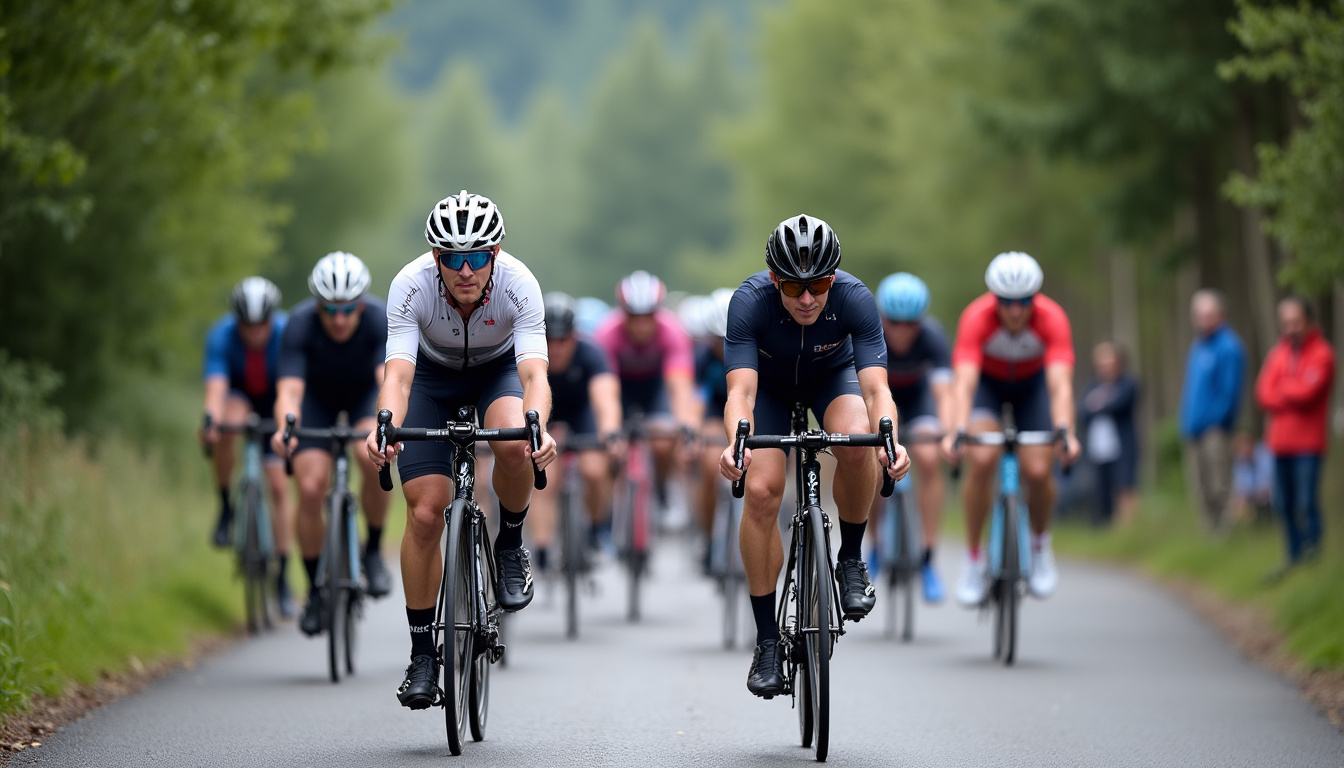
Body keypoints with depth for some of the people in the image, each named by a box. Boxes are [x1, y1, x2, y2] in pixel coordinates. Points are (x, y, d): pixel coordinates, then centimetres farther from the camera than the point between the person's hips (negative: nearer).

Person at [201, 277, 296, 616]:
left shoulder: (287, 333, -30)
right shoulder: (222, 336, -30)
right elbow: (215, 386, -41)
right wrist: (211, 421, -61)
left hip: (274, 401, 0)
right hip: (237, 396, 0)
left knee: (279, 487, -8)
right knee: (226, 429, -37)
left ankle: (282, 578, 1)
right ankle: (225, 507, -18)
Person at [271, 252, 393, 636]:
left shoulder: (381, 320, -33)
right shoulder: (300, 325, -33)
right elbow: (289, 390, -41)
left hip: (366, 395, 0)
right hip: (318, 397, 1)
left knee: (374, 459, -31)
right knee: (310, 488, -16)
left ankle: (373, 550, -8)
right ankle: (315, 590, 3)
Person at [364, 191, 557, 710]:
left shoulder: (518, 284, -33)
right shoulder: (411, 286, -33)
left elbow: (534, 374, -43)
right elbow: (398, 373, -41)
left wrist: (538, 428, -63)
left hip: (499, 369, 0)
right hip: (433, 375, 0)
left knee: (515, 445, -35)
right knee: (425, 512, -11)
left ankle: (510, 545, -5)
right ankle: (422, 652, 1)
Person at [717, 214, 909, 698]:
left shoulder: (855, 298, -33)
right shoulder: (750, 301, -35)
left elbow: (876, 387, -40)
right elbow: (740, 390, -42)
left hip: (832, 376, 0)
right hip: (770, 385, 0)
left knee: (857, 442, -33)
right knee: (761, 492, -19)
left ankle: (851, 560, -9)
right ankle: (767, 640, -7)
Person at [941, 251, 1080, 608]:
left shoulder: (1052, 319, -33)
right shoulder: (977, 318, -35)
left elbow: (1060, 384, -42)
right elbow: (963, 381, -44)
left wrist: (1064, 430, -59)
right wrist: (957, 431, -60)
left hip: (1032, 382, 1)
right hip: (987, 380, -1)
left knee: (1037, 471, -17)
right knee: (982, 459, -25)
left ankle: (1040, 545, 15)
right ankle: (974, 561, -10)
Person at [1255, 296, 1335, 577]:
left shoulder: (1321, 354, -5)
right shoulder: (1278, 353, 14)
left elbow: (1307, 391, -16)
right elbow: (1263, 393, 5)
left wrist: (1281, 388, 1)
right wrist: (1292, 394, -10)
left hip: (1308, 443, -6)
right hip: (1281, 441, 6)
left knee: (1307, 503, -10)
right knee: (1284, 504, 9)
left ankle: (1313, 553, -5)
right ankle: (1294, 557, 17)